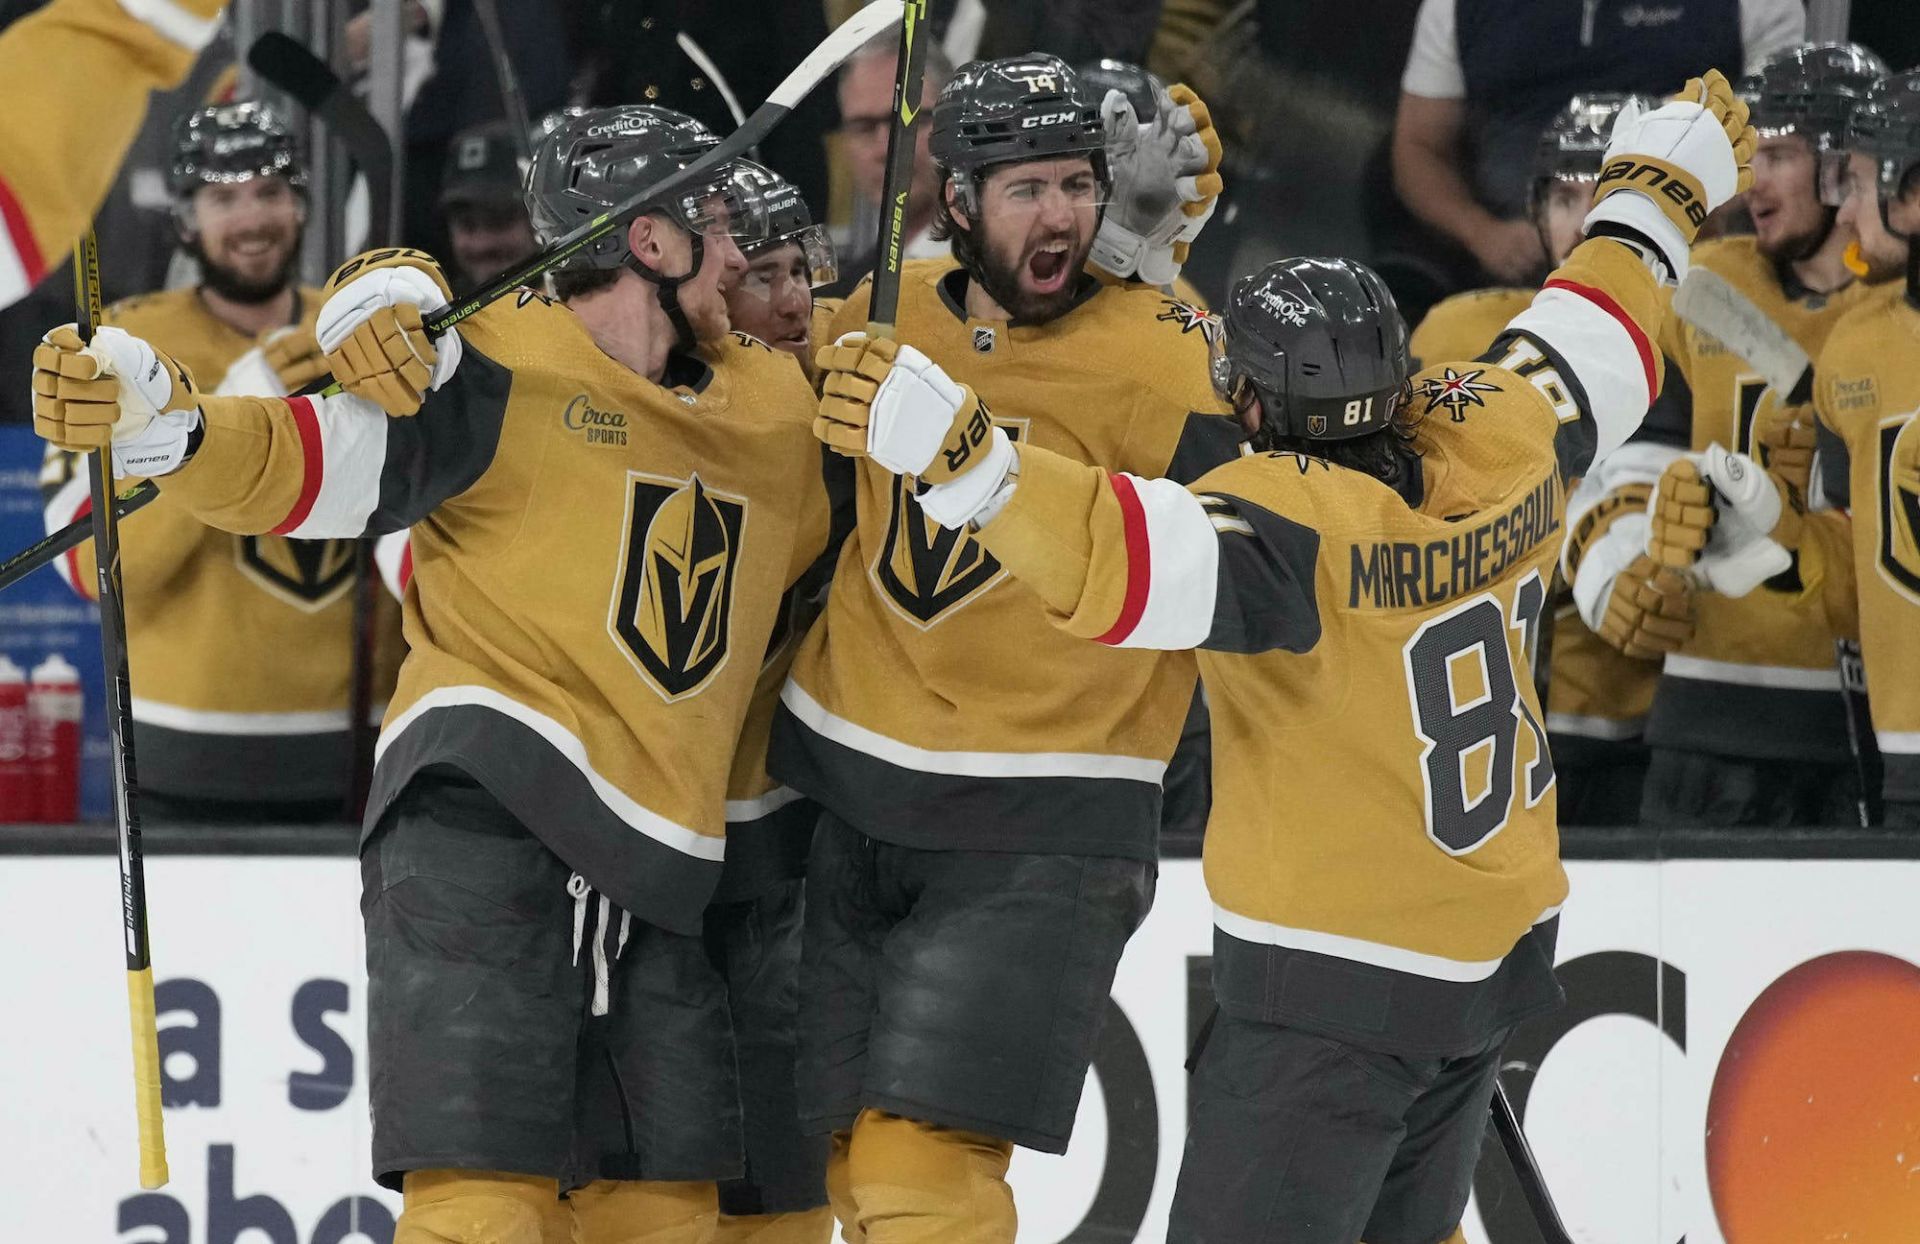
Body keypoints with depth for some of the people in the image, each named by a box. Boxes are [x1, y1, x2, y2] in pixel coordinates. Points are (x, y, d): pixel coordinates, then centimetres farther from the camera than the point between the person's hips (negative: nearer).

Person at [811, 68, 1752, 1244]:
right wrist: (1663, 187, 34)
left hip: (1334, 978, -8)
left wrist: (948, 443, -48)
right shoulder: (1500, 444, -3)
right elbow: (1592, 350, 16)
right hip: (1498, 958, 8)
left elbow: (1121, 555, -41)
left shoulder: (1293, 525, -25)